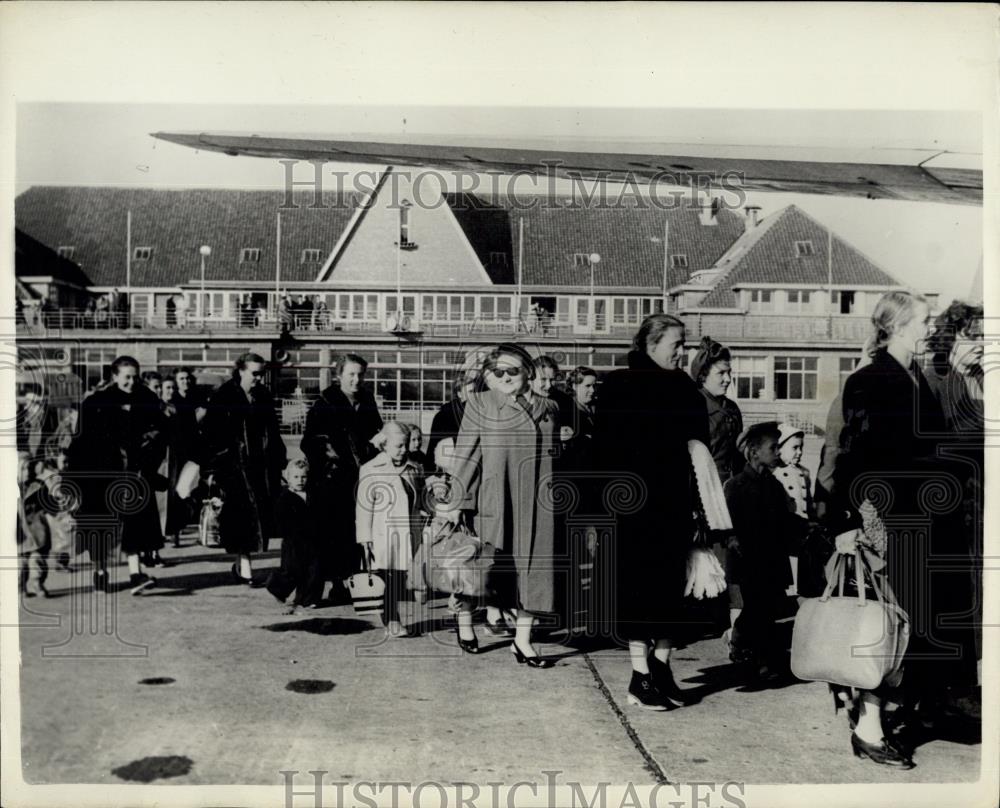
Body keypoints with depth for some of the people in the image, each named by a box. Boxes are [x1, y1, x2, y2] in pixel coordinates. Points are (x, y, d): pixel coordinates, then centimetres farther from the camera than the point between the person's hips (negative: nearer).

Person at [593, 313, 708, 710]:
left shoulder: (685, 389, 12)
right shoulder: (620, 386, -4)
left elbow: (699, 446, 12)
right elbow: (606, 447, -8)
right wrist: (615, 492, -15)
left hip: (676, 504, 5)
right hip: (637, 505, -5)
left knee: (672, 585, 9)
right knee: (640, 585, -1)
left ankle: (661, 667, 21)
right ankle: (641, 677, 7)